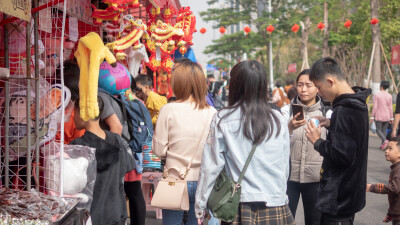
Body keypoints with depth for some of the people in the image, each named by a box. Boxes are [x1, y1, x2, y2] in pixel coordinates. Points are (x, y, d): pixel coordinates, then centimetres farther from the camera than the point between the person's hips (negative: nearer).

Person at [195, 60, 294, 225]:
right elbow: (285, 165, 7)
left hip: (240, 209, -1)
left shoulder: (222, 120, -6)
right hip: (276, 208, 2)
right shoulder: (278, 119, 0)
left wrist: (200, 206, 4)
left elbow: (211, 166, -4)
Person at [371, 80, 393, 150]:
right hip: (387, 116, 3)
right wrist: (391, 118, 8)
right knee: (384, 130, 11)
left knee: (378, 130, 3)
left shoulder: (377, 95, -9)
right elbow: (390, 108, 1)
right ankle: (383, 145, 8)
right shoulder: (389, 96, 0)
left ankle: (385, 140, -22)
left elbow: (375, 107, -11)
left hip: (379, 116, -3)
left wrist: (372, 116, -5)